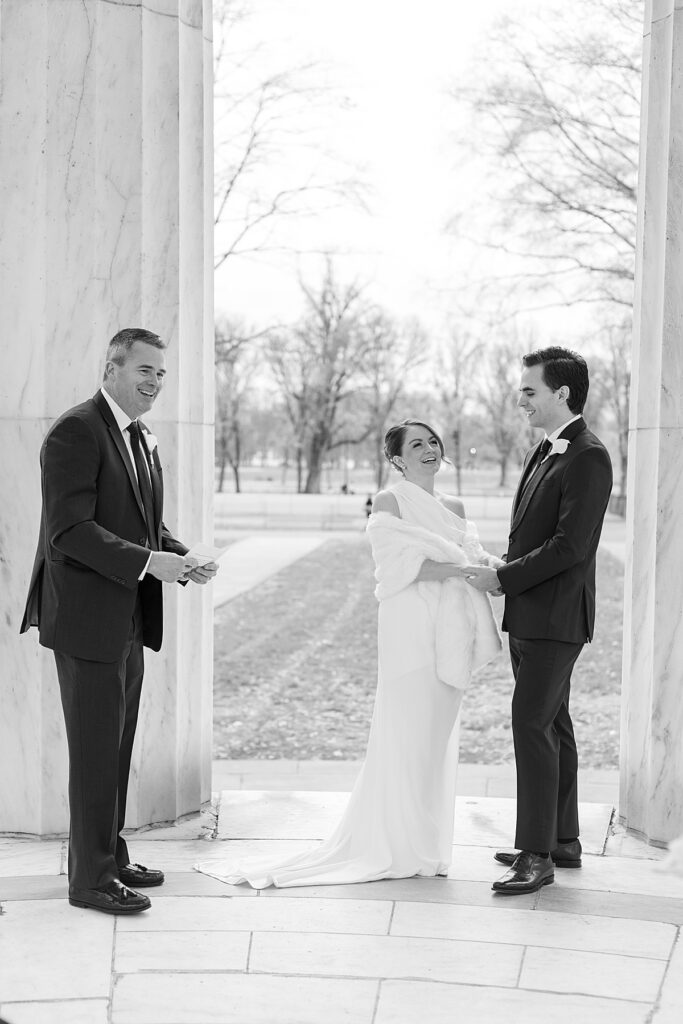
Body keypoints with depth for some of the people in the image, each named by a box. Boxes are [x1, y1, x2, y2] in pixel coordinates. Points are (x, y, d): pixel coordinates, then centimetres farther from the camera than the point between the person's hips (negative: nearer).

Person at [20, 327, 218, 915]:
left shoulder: (144, 440, 16)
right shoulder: (76, 431, -13)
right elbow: (69, 529, -20)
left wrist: (182, 558, 1)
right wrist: (148, 562, -25)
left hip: (130, 620, 9)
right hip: (88, 618, -9)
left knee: (118, 746, 16)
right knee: (95, 749, -3)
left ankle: (109, 854, 28)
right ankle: (91, 877, 6)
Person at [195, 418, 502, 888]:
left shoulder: (454, 508, 17)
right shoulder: (390, 501, -4)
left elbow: (472, 553, 11)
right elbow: (404, 565, -14)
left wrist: (488, 563, -11)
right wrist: (464, 567, -19)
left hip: (450, 631, 7)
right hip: (411, 628, -7)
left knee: (438, 736, 10)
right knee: (407, 735, -4)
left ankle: (427, 841, 18)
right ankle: (399, 846, 5)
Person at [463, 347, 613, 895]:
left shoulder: (588, 459, -16)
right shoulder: (542, 451, 14)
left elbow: (570, 546, -22)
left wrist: (503, 578, -16)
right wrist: (501, 578, 6)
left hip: (556, 617, -10)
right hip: (527, 614, 10)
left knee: (532, 724, -12)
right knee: (551, 725, 15)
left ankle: (537, 854, -6)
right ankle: (563, 840, 26)